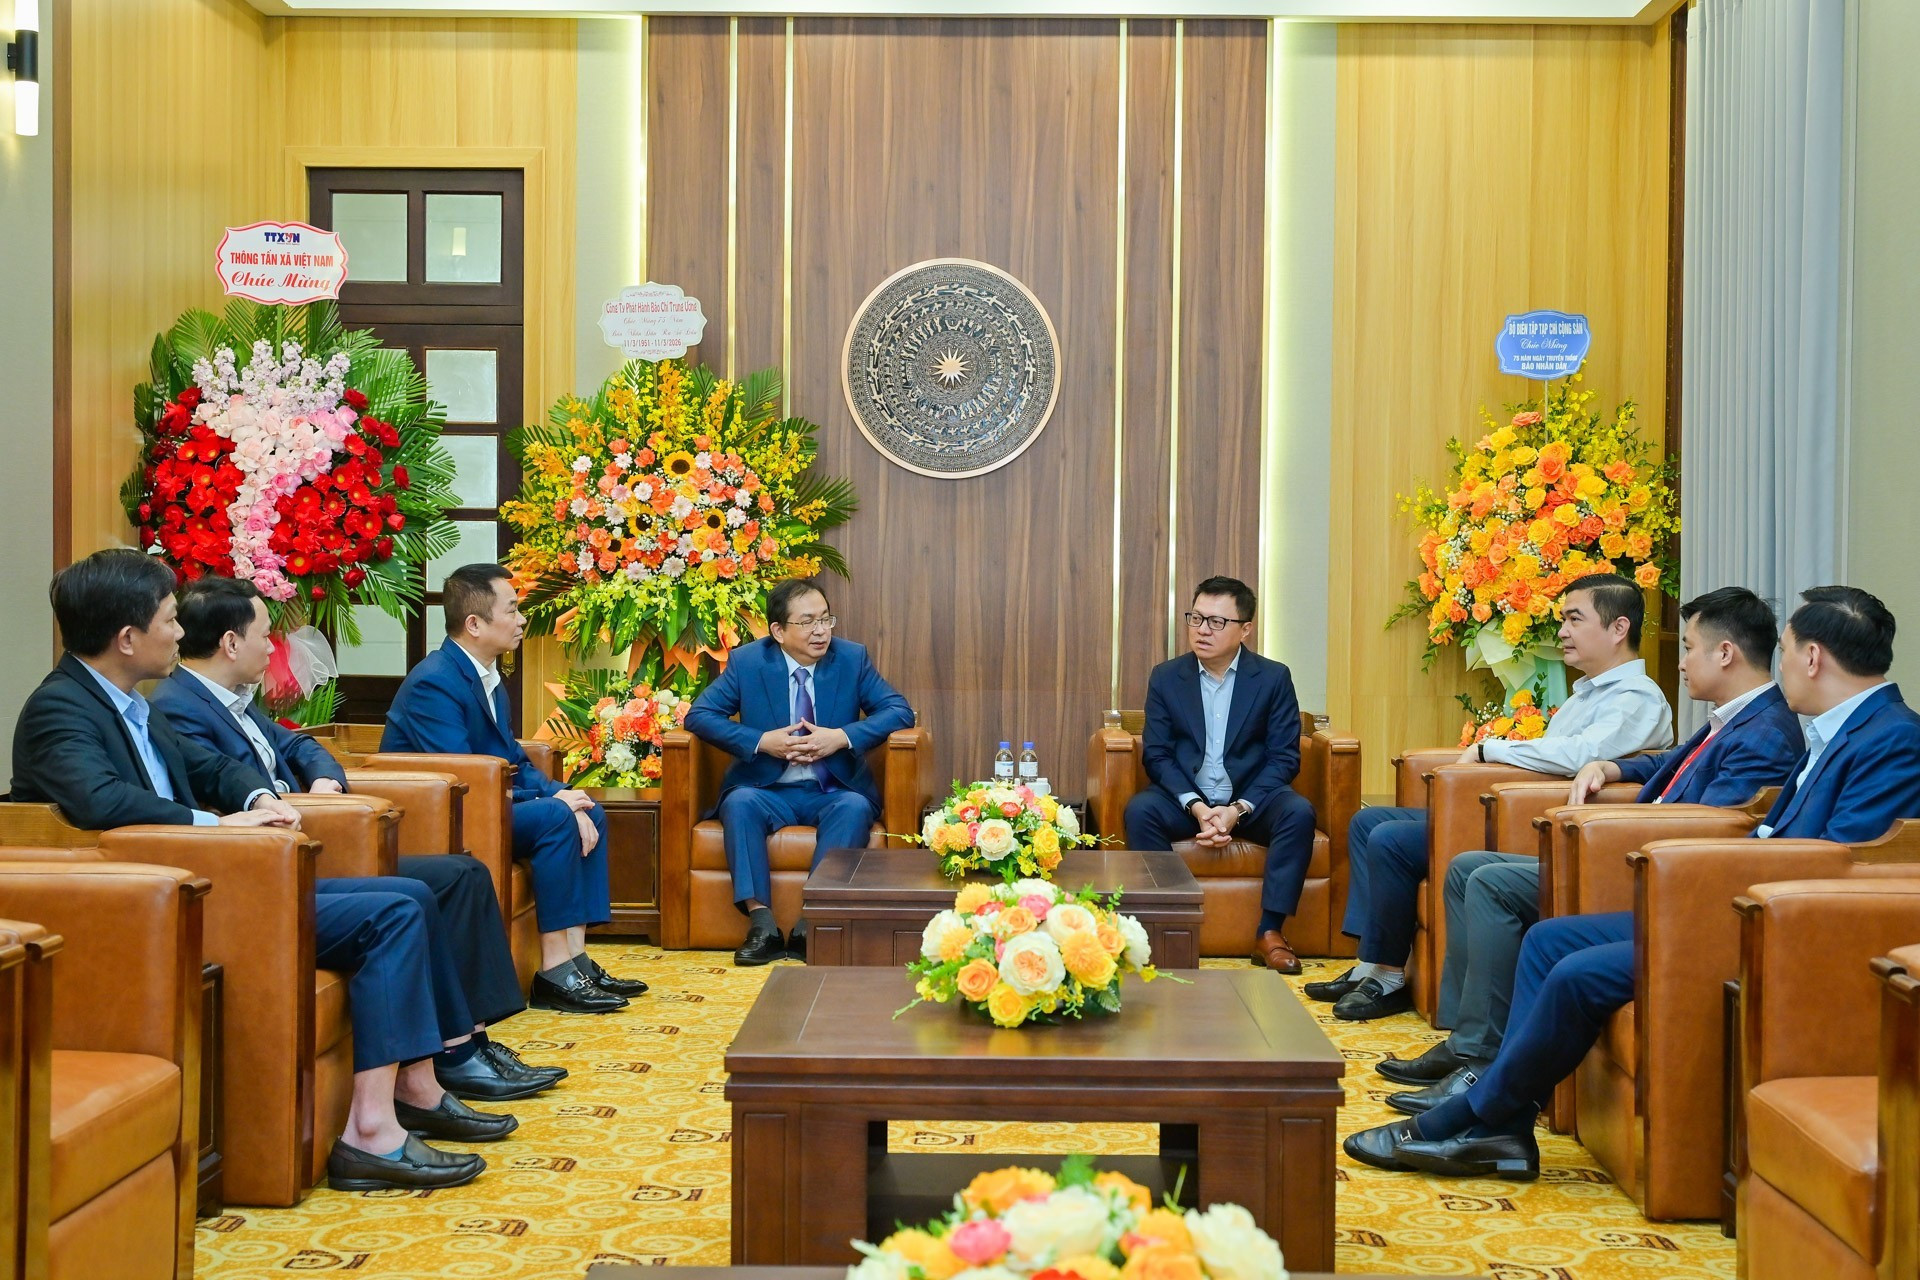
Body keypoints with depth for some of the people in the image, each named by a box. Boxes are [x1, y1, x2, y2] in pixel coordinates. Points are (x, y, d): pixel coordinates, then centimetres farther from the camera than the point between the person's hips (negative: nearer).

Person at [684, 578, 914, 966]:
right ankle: (761, 922, -33)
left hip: (835, 791, 0)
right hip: (769, 790, 0)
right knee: (739, 801, -32)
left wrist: (842, 737, -17)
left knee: (855, 807, -32)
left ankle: (812, 925, -33)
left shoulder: (852, 657, 1)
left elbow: (899, 711, -2)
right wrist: (761, 741, -17)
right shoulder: (746, 661, -1)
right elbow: (698, 715, -4)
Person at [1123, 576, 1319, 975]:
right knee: (1140, 809, -28)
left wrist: (1238, 809, -19)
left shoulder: (1274, 677, -2)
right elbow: (1156, 755, -3)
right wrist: (1196, 807, -19)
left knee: (1299, 812, -29)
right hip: (1187, 800, 0)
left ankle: (1270, 933, -21)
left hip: (1250, 802, 0)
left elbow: (1284, 758, -5)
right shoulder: (1165, 677, 1)